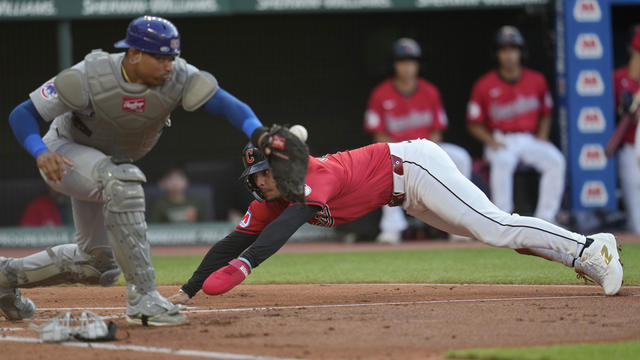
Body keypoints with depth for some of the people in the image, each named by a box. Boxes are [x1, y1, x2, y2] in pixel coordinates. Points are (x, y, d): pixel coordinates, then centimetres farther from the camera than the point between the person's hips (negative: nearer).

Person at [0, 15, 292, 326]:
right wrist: (41, 153, -45)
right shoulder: (88, 78, -31)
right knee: (122, 180, -38)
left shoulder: (177, 77, -25)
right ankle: (142, 299, -35)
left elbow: (224, 103, -39)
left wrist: (258, 133, -59)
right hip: (64, 155, -6)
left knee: (100, 264, 12)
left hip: (108, 166, 6)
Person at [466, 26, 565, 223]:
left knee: (556, 161, -24)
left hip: (531, 139, 3)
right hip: (501, 141, -3)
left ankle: (545, 219, -18)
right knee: (502, 162, -36)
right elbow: (474, 124, 2)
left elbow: (545, 114, 18)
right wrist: (492, 141, -14)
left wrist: (542, 137, 0)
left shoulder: (536, 81, 5)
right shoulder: (485, 86, -3)